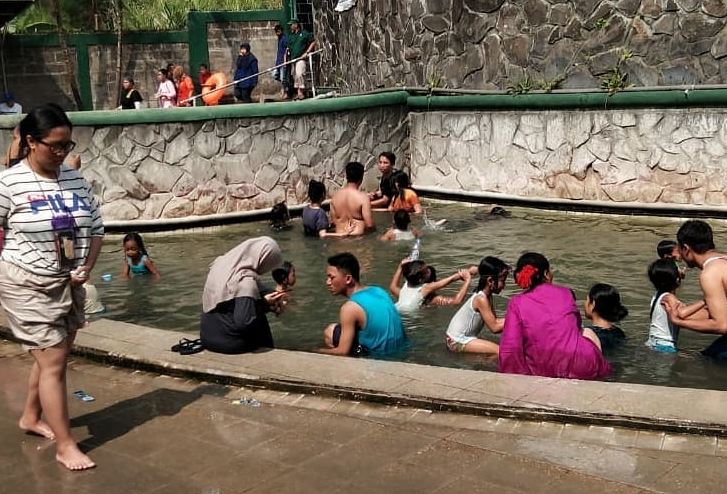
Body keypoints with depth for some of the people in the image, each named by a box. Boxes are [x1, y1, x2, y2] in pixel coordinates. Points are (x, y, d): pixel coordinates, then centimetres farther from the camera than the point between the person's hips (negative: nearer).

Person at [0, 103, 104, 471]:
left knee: (51, 357, 18)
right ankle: (65, 446, 5)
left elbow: (96, 227, 9)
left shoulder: (75, 180, 1)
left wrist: (87, 267, -3)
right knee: (53, 362, -5)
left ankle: (31, 417, 40)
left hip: (68, 284, 6)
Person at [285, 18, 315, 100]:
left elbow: (313, 42, 0)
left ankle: (301, 92, -19)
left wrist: (307, 52, -8)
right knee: (295, 76, 7)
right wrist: (285, 59, 10)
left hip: (301, 58, -7)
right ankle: (298, 93, 14)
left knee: (299, 74, -22)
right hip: (293, 59, 7)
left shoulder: (305, 34, 1)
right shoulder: (290, 36, 18)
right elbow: (288, 49, 20)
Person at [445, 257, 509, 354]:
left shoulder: (487, 296, 4)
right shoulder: (481, 299, -23)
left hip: (465, 337, 10)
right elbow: (494, 328, -21)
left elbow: (494, 321, 7)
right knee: (499, 351, -20)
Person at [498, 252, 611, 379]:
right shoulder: (565, 293, 7)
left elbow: (509, 349, -10)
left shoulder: (516, 303, 1)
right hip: (581, 368, -1)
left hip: (541, 372, 1)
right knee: (588, 333, 33)